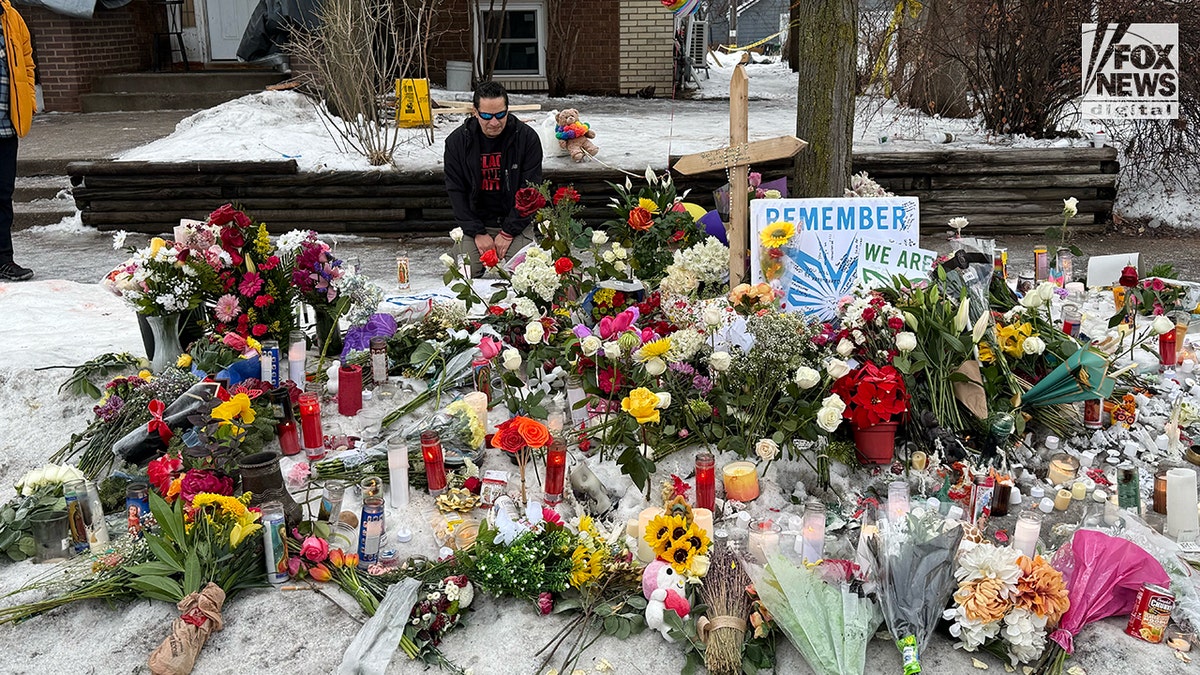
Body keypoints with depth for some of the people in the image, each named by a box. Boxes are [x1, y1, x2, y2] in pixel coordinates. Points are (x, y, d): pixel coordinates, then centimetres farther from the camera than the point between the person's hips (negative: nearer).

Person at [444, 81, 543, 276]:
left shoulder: (527, 137, -7)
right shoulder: (457, 141, -3)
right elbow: (456, 191, -1)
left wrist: (508, 232, -11)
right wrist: (477, 233, -10)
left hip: (515, 223, -1)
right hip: (474, 223, 1)